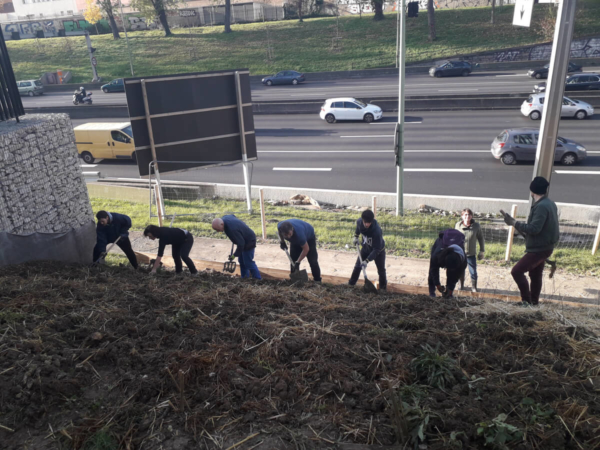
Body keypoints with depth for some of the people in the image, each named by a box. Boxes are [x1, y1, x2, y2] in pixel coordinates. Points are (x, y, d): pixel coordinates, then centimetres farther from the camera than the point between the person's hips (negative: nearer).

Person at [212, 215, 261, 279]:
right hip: (243, 239, 10)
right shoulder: (224, 218, -10)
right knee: (241, 261, 17)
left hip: (249, 242, -10)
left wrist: (235, 255, -20)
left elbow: (240, 244, -32)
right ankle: (245, 278, 28)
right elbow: (232, 216, 15)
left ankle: (258, 279, 10)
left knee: (248, 263, -2)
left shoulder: (232, 229, -38)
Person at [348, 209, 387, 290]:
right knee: (357, 266, 11)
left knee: (381, 270, 6)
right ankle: (350, 283, 26)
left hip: (378, 250, -5)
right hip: (366, 247, 5)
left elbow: (376, 249, -36)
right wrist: (356, 236, -1)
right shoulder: (359, 221, -25)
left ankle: (383, 288, 27)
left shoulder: (377, 231, -42)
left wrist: (367, 261, -42)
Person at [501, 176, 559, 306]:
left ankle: (526, 300, -9)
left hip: (539, 249, -10)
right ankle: (534, 302, 29)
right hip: (543, 247, 10)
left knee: (517, 271, -13)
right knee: (535, 276, 19)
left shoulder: (541, 206, -23)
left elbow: (534, 228, -28)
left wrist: (514, 223, -22)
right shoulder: (550, 203, 9)